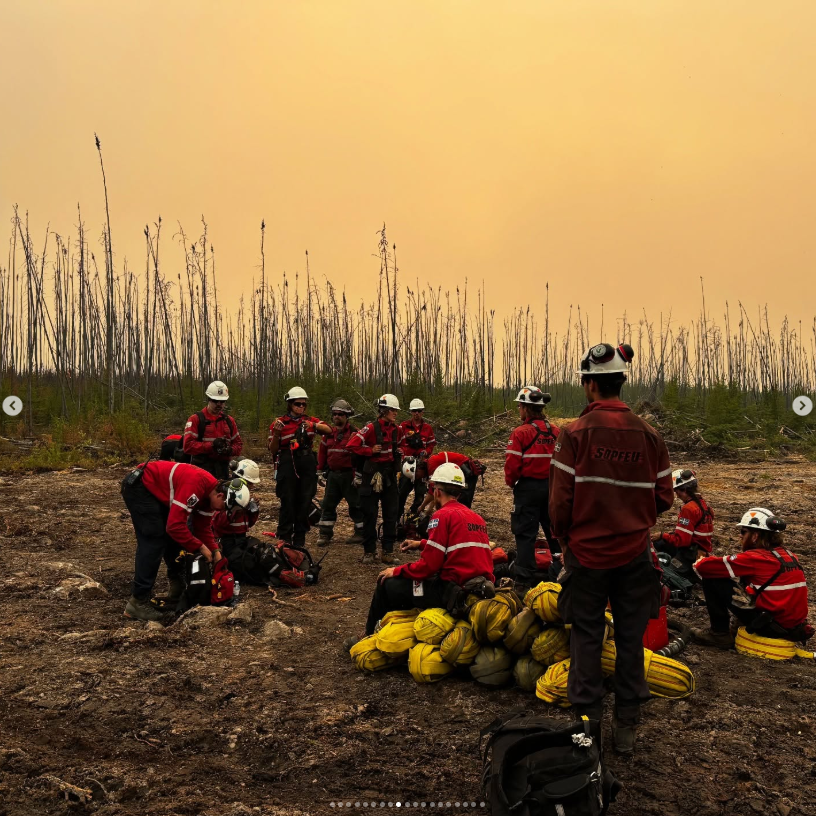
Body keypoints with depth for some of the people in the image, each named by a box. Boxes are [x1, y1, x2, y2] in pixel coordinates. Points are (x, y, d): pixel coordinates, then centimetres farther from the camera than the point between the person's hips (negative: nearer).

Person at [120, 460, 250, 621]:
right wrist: (200, 547, -22)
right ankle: (138, 602, -12)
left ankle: (178, 587, 24)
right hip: (138, 487, -10)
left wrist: (215, 550, -4)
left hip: (157, 490, 10)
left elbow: (203, 527, 10)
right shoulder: (196, 485, -31)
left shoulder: (209, 493, 0)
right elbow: (175, 525, -32)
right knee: (154, 542, -15)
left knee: (176, 538, 10)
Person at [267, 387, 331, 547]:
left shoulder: (310, 421, 11)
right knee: (288, 503, -3)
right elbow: (272, 450, 2)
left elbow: (329, 430, -4)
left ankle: (300, 540, 18)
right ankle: (284, 539, 6)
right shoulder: (280, 423, 2)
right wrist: (276, 433, -15)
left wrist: (314, 426, -21)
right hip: (287, 465, -3)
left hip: (307, 464, 3)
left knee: (305, 503, 7)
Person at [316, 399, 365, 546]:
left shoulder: (354, 433, -10)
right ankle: (325, 534, 15)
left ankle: (361, 533, 14)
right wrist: (321, 470, 14)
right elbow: (322, 451, 19)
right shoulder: (329, 433, 10)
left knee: (356, 505, 3)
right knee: (328, 505, 8)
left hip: (349, 475, -6)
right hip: (332, 474, 6)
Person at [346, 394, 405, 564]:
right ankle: (369, 551, 14)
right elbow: (351, 445, -17)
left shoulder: (397, 430, 5)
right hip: (372, 474, -6)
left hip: (389, 474, 6)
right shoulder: (371, 428, -14)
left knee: (392, 513, 5)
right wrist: (370, 450, -17)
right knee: (370, 513, 3)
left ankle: (388, 551, 13)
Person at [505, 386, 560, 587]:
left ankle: (525, 574, 3)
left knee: (525, 531, 3)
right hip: (552, 485, 6)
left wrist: (510, 481, 2)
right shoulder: (555, 431, 2)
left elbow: (512, 464, -16)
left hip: (528, 486, -5)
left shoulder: (521, 432, -15)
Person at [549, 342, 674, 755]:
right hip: (635, 554, 3)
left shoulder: (575, 433, -13)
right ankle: (626, 726, 22)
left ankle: (587, 721, 19)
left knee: (587, 637, 10)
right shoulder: (648, 435, -2)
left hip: (587, 551, -3)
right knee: (630, 639, 13)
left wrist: (564, 539, 5)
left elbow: (560, 499, -13)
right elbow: (663, 497, 2)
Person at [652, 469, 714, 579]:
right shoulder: (702, 503, 9)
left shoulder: (688, 509, -19)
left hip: (691, 556, -10)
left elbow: (681, 540, -20)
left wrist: (662, 536, -8)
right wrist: (674, 532, 14)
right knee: (658, 543, 13)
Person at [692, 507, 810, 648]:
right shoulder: (787, 555, 8)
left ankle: (720, 634, 7)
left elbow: (704, 567, -14)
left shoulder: (756, 557, -14)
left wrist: (700, 563, 8)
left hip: (772, 626, -8)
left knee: (712, 580, -4)